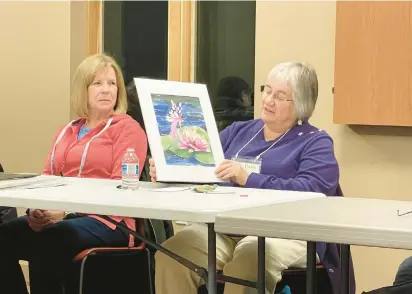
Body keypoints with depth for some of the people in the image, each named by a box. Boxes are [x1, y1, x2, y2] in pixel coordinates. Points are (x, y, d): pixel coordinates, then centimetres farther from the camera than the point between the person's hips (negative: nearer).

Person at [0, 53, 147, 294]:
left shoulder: (127, 128, 1)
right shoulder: (66, 132, 24)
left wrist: (65, 210, -19)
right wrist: (38, 210, -5)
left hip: (106, 221, -6)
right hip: (60, 218, 6)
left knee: (46, 241, -35)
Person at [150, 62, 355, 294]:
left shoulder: (315, 143, 8)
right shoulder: (238, 131, 26)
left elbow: (311, 191, -10)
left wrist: (248, 179, -15)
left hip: (284, 234, -5)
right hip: (222, 227, 5)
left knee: (243, 266, -39)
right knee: (170, 257, -26)